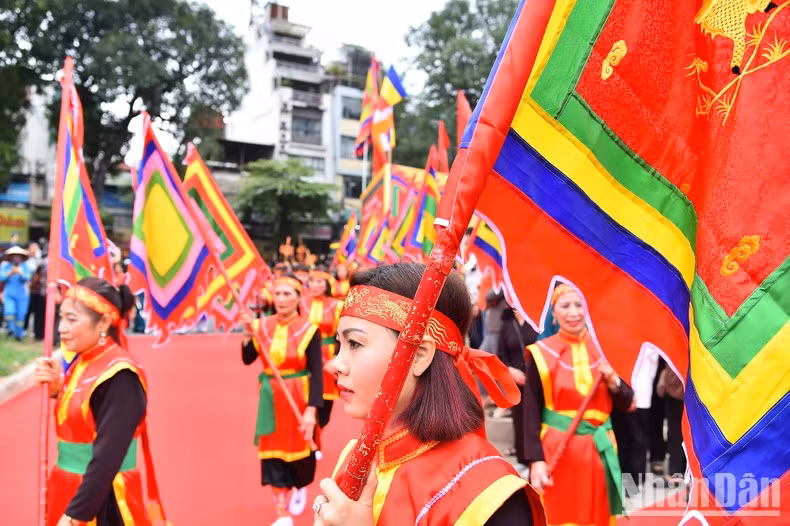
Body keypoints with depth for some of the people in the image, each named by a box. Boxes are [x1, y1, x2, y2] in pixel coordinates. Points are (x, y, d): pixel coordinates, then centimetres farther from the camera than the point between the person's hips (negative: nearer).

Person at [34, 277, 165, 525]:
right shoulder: (83, 362, 5)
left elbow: (107, 457, -22)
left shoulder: (119, 375, -20)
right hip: (71, 489, 8)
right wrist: (57, 387, 1)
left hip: (101, 501, -8)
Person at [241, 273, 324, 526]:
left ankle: (300, 487, 47)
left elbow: (317, 373, -15)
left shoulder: (308, 330, -14)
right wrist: (248, 336, -18)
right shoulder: (262, 326, -2)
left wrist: (311, 410, -22)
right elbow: (247, 359, -1)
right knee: (273, 453, 4)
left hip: (298, 399, -3)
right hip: (272, 399, 3)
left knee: (298, 450, 14)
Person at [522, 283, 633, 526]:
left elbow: (626, 403, 8)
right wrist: (536, 460, -13)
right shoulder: (542, 353, -7)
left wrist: (613, 382, -12)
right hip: (556, 450, -3)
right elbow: (531, 413, -7)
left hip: (599, 448, 3)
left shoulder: (604, 349, 4)